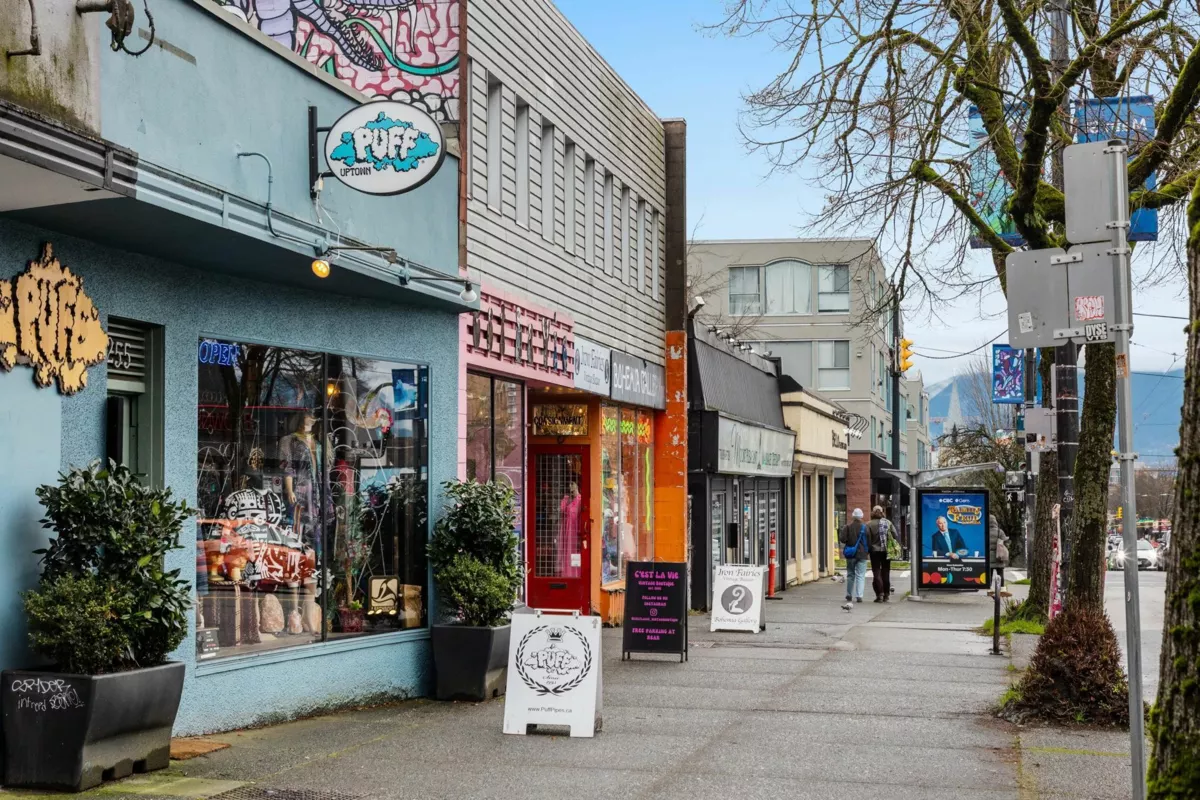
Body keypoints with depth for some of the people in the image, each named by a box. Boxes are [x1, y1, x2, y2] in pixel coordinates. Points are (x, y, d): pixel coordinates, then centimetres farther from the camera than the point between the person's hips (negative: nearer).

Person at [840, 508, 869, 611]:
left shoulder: (847, 526, -5)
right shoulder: (865, 527, -5)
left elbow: (843, 540, -11)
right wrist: (868, 552, 9)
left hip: (850, 554, 1)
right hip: (862, 554, -1)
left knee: (850, 575, 13)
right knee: (860, 575, 1)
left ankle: (849, 595, 16)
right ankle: (859, 596, -8)